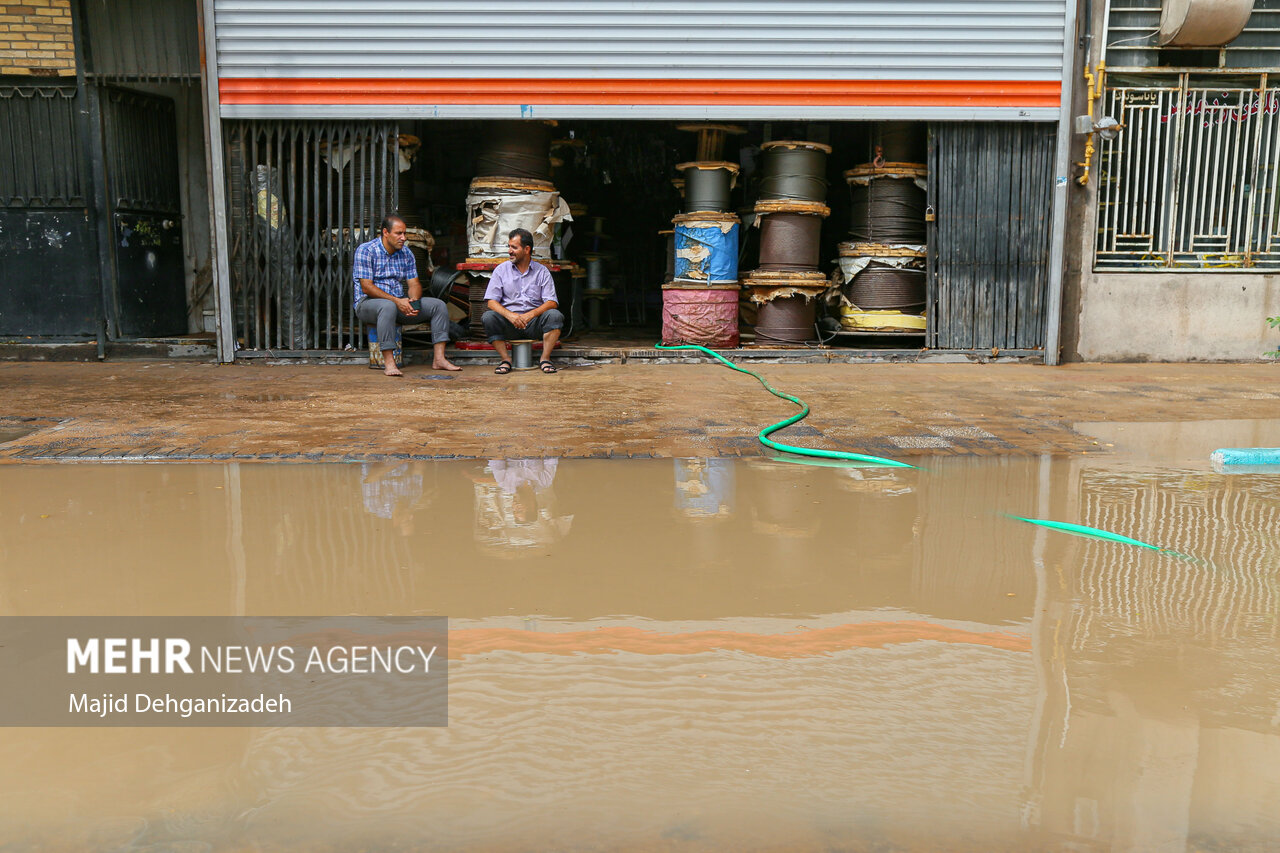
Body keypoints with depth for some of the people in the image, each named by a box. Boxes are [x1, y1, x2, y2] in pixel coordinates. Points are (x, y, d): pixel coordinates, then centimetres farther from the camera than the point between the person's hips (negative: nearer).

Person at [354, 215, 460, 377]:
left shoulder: (406, 253, 9)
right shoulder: (366, 250, -10)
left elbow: (414, 283, 7)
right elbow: (366, 287, -16)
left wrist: (414, 301, -17)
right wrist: (396, 301, -25)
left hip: (400, 302, 6)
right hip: (368, 303, -6)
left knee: (438, 305, -8)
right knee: (388, 306, -42)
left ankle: (439, 359, -14)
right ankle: (388, 363, -41)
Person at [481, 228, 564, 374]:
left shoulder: (541, 271, 7)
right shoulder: (502, 269, 8)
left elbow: (552, 302, -3)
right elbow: (491, 301, 0)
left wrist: (530, 315, -21)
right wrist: (509, 315, -20)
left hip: (534, 323, 0)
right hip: (509, 324, 0)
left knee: (554, 315, -28)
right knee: (488, 317, -28)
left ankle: (545, 358, -19)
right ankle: (505, 359, -18)